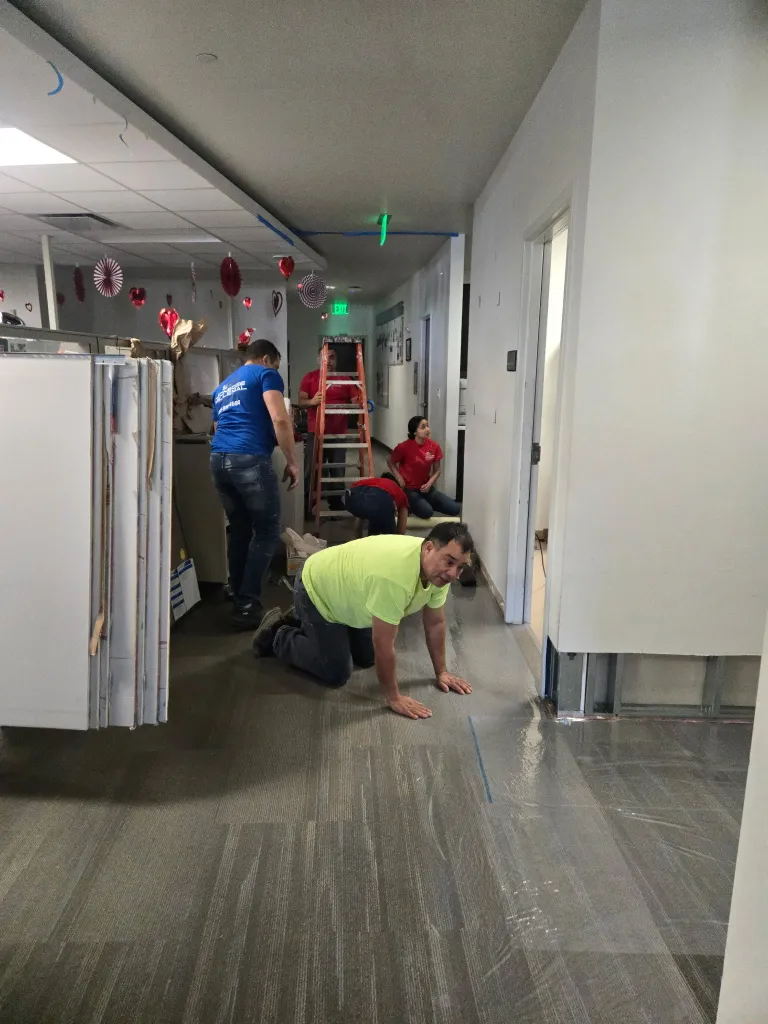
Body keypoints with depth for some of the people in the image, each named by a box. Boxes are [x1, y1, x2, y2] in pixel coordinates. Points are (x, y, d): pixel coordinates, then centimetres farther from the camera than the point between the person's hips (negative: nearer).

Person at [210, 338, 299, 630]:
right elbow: (280, 420, -7)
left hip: (218, 459, 7)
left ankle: (237, 598, 22)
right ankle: (248, 605, -1)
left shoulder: (222, 387, 31)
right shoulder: (266, 374, 8)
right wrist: (292, 462, -2)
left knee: (239, 529, 19)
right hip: (250, 459, -7)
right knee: (267, 531, 2)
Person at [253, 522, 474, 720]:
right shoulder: (395, 574, -43)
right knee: (336, 673, -4)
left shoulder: (439, 569, -16)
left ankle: (302, 622, 34)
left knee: (366, 659, 18)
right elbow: (384, 645, -34)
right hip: (316, 590, -8)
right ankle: (278, 636, 16)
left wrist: (441, 672, 3)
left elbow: (435, 623, 0)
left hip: (345, 588, 8)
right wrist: (394, 698, -24)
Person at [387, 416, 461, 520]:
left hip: (425, 488, 5)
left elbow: (437, 470, 5)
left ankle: (425, 503, 12)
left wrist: (429, 484, -13)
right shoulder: (404, 447, -16)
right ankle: (409, 506, 0)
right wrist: (400, 480, -11)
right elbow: (390, 462, 0)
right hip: (409, 489, -5)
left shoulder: (434, 446, -4)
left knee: (455, 509, -7)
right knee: (427, 512, -32)